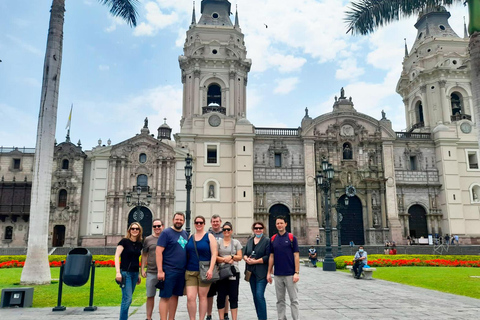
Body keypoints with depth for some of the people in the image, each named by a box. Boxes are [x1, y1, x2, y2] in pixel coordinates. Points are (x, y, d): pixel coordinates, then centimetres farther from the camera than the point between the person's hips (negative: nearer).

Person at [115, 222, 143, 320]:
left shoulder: (139, 244, 10)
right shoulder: (124, 241, -6)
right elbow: (117, 256, -10)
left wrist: (139, 275, 18)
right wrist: (118, 272, -18)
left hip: (135, 273, 6)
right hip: (125, 273, -6)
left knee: (127, 299, 10)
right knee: (127, 299, -11)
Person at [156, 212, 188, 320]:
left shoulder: (185, 234, 13)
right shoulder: (166, 233, -6)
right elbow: (158, 251, -11)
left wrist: (188, 268, 13)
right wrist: (160, 270, -17)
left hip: (181, 271, 6)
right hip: (169, 271, -6)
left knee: (175, 296, 12)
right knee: (165, 297, -2)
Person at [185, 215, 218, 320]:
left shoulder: (209, 236, 1)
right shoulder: (190, 237, 12)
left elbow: (214, 254, -5)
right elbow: (186, 254, 17)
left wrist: (210, 269, -15)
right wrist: (184, 268, 8)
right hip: (190, 271, 3)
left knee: (202, 297, 3)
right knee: (190, 297, -6)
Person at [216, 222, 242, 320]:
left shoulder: (236, 242, 9)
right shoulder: (218, 242, 7)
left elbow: (240, 257, 5)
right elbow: (215, 256, 1)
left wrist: (231, 257, -11)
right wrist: (224, 259, -13)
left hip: (233, 272, 0)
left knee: (233, 297, 2)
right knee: (221, 296, 4)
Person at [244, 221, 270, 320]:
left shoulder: (267, 240, -5)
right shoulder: (250, 240, 13)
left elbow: (268, 257, -12)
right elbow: (244, 254, 14)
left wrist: (255, 261, -16)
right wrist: (247, 259, -8)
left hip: (261, 272, -6)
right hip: (251, 272, 6)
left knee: (259, 295, -13)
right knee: (255, 296, 11)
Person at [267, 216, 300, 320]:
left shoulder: (292, 237, -3)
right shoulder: (273, 239, 8)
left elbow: (296, 255, -5)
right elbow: (271, 256, 11)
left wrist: (297, 272, -11)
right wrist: (269, 273, 8)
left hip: (290, 274, -3)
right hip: (278, 275, 4)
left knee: (294, 299, 2)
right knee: (280, 300, 11)